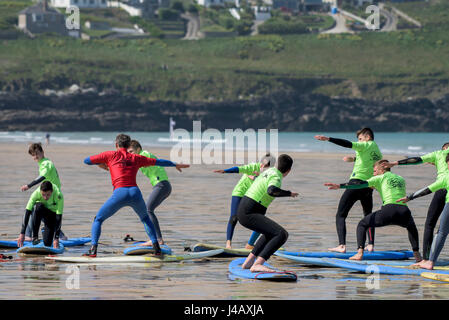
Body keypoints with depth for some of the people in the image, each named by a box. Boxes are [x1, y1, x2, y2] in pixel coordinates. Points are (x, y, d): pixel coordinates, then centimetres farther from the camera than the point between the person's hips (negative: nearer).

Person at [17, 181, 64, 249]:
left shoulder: (58, 195, -35)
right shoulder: (36, 193, -32)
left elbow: (59, 218, -33)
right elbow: (27, 213, -34)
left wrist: (56, 238, -35)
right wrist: (22, 234, -39)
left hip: (52, 213, -1)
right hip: (41, 211, 1)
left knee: (47, 243, -17)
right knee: (38, 206, -39)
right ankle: (35, 237, -27)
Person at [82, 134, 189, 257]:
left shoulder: (111, 155, 13)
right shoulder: (136, 158, 20)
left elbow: (86, 161, 18)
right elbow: (158, 162, 33)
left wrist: (100, 164, 38)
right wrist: (175, 165, 49)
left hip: (119, 194, -3)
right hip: (135, 193, 3)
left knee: (98, 219, 13)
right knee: (145, 218, 31)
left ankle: (93, 249, -3)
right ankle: (156, 247, 19)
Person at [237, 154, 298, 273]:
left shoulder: (270, 171, 15)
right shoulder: (276, 178, -14)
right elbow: (271, 191, -37)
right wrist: (289, 193, -21)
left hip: (243, 211, 10)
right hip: (249, 215, -10)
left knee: (270, 233, 32)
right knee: (281, 235, -21)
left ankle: (249, 261, 27)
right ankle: (257, 265, -31)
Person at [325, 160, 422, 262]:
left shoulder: (380, 178, 15)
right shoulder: (401, 179, 28)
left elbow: (361, 184, 4)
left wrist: (340, 186, 0)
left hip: (388, 210, -4)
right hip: (404, 212, 4)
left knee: (362, 224, 14)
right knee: (411, 226, 38)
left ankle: (360, 253, -3)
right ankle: (416, 254, 22)